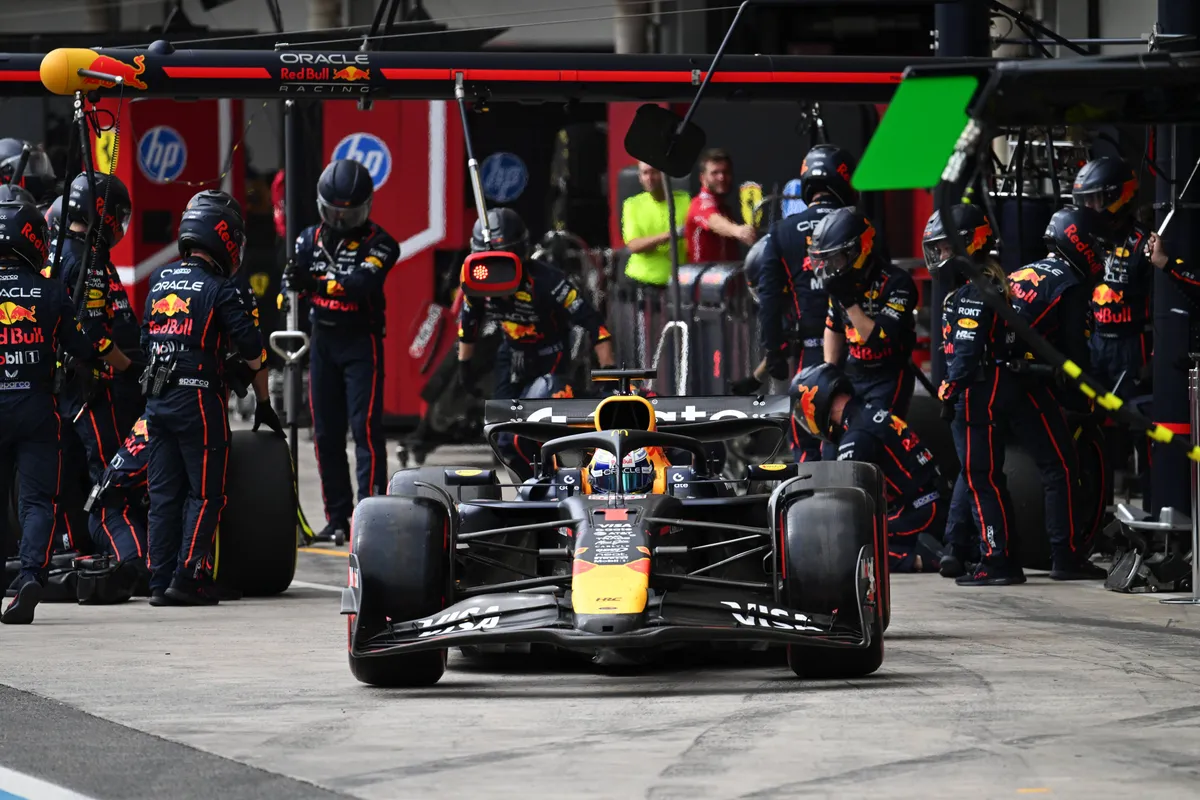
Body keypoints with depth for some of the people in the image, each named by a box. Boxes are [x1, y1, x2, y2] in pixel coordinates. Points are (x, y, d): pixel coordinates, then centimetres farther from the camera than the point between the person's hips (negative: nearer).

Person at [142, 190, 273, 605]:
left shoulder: (159, 280, 9)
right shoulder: (220, 290, -9)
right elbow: (252, 351, -7)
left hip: (156, 398, 6)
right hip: (198, 399, -6)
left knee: (163, 493, 9)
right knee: (205, 493, 0)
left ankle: (160, 580, 8)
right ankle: (188, 576, -7)